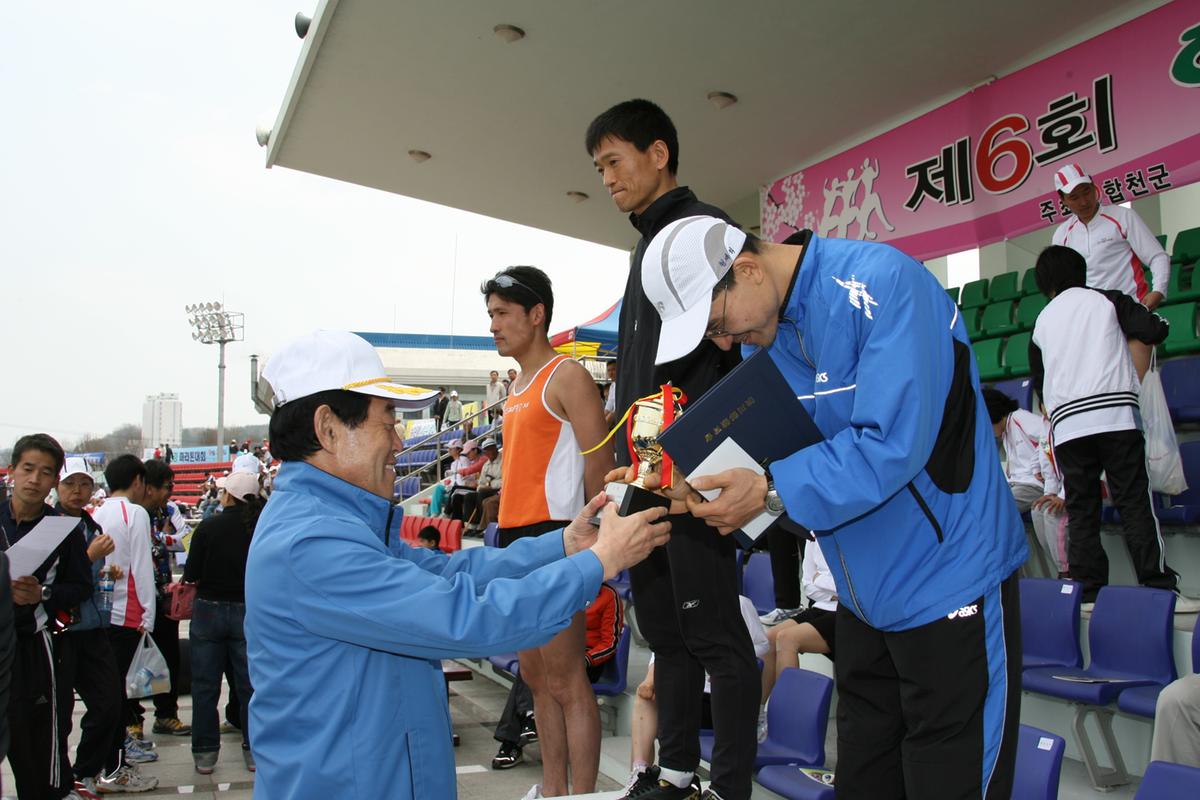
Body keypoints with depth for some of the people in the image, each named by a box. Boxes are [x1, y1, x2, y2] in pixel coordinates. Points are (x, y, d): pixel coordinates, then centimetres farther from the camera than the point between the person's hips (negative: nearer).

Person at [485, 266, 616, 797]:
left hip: (552, 535, -9)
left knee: (565, 679, -5)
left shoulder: (566, 376, -8)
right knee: (535, 675, 15)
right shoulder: (518, 385, 19)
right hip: (514, 535, 10)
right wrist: (508, 536, 17)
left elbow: (599, 462, -13)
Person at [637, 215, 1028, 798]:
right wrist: (702, 485, -10)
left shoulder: (881, 283, -20)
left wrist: (771, 492, -27)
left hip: (950, 582, -7)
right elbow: (772, 451, 9)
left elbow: (893, 444, -28)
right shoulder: (760, 334, 5)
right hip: (865, 595, 8)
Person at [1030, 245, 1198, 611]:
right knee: (1135, 504, -3)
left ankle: (1089, 592, 5)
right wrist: (1150, 317, 25)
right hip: (1114, 415, -2)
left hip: (1066, 426, 2)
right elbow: (1155, 330, 3)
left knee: (1081, 513, 6)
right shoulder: (1106, 300, 11)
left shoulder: (1041, 323, 18)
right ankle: (1161, 589, -7)